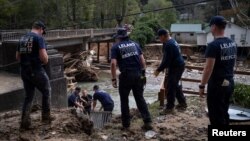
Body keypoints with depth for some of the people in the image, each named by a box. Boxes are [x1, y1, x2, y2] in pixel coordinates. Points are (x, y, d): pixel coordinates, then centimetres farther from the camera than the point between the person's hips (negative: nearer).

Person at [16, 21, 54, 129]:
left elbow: (17, 56, 17)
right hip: (36, 71, -7)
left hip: (24, 71, 7)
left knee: (28, 96, 15)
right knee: (46, 92, 14)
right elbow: (43, 55, -20)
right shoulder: (39, 38, -10)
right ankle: (46, 116, 20)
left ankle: (25, 121, 11)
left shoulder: (22, 38, 12)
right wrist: (45, 61, 0)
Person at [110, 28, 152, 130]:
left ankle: (126, 124, 17)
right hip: (138, 75, 4)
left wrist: (113, 79, -7)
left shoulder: (116, 47, 1)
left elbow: (113, 63, -11)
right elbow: (142, 60, 7)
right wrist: (143, 73, 12)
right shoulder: (135, 44, 13)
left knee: (124, 100, 11)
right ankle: (147, 121, 9)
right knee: (140, 98, 14)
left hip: (126, 76, -3)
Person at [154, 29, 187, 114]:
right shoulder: (172, 41, 14)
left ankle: (170, 108, 1)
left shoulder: (168, 45, -20)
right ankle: (182, 103, 30)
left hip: (175, 67, -11)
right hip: (179, 66, 11)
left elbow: (167, 60, -23)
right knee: (175, 85, 20)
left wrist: (159, 70, -16)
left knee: (170, 87, -5)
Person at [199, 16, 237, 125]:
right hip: (230, 83, 9)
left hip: (217, 85, -8)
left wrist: (202, 85, -14)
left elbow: (208, 68, -22)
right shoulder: (232, 43, 7)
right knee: (224, 112, 21)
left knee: (215, 115, 2)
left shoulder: (213, 45, -19)